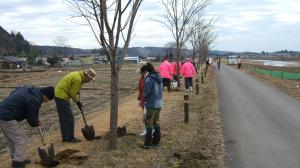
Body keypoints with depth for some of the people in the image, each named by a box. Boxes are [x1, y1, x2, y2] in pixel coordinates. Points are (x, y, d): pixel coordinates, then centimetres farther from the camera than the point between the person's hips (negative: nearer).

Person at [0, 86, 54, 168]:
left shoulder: (28, 88, 8)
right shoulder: (35, 100, -18)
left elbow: (12, 94, 22)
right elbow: (32, 121, -12)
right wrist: (37, 123, 14)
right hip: (7, 118, -10)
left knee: (12, 140, 22)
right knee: (21, 141, -2)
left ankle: (16, 159, 35)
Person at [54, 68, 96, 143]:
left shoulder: (78, 74, 11)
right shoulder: (78, 79, -20)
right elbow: (73, 93, -16)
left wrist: (77, 100, 11)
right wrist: (78, 101, -2)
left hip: (58, 95, 11)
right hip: (62, 97, -11)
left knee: (63, 118, 14)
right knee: (69, 118, -3)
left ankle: (65, 137, 22)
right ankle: (70, 138, 4)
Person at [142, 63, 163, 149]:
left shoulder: (149, 79, -16)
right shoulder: (159, 78, 8)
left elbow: (146, 92, -15)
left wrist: (143, 99, 6)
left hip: (152, 104, -8)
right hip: (159, 104, 8)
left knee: (149, 124, 1)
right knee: (156, 123, 16)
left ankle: (148, 144, 6)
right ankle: (156, 142, 24)